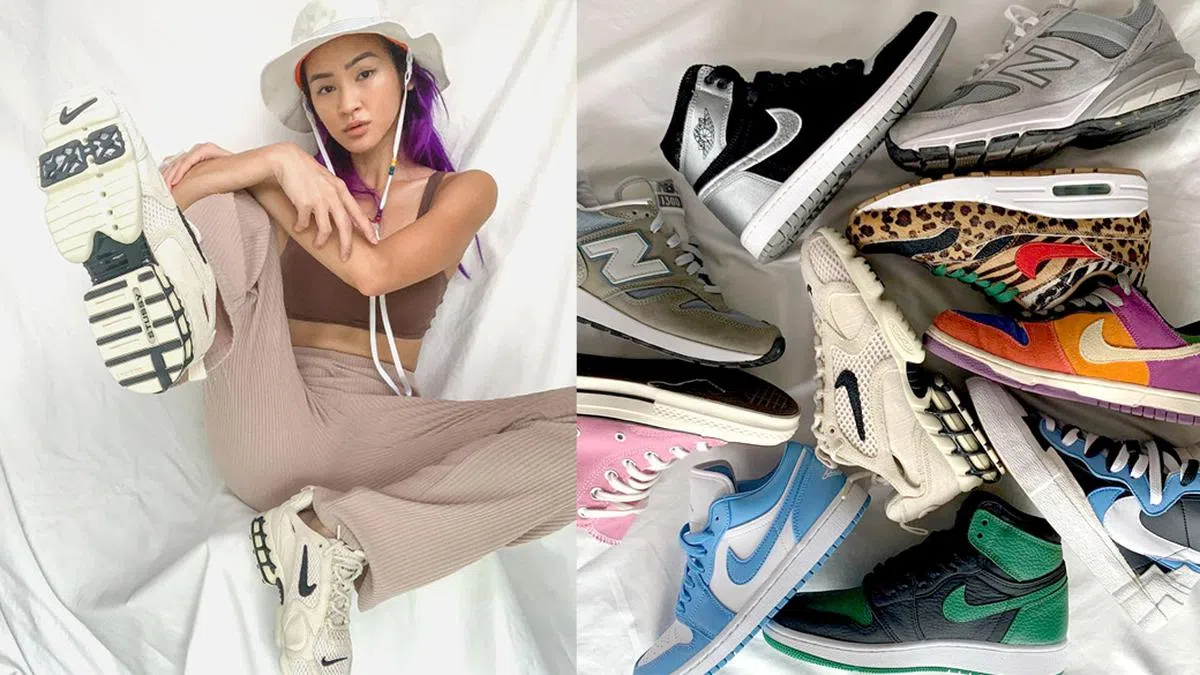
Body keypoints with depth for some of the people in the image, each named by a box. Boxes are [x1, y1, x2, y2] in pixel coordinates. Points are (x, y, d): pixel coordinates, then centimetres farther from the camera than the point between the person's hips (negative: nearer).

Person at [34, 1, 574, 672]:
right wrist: (271, 162, -22)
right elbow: (171, 197, -7)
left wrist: (258, 174, -12)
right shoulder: (295, 183, 13)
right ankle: (170, 308, -55)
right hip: (272, 431, 1)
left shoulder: (463, 191, 7)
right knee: (225, 201, -18)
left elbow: (373, 271, -14)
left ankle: (337, 540, -28)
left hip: (376, 435, 0)